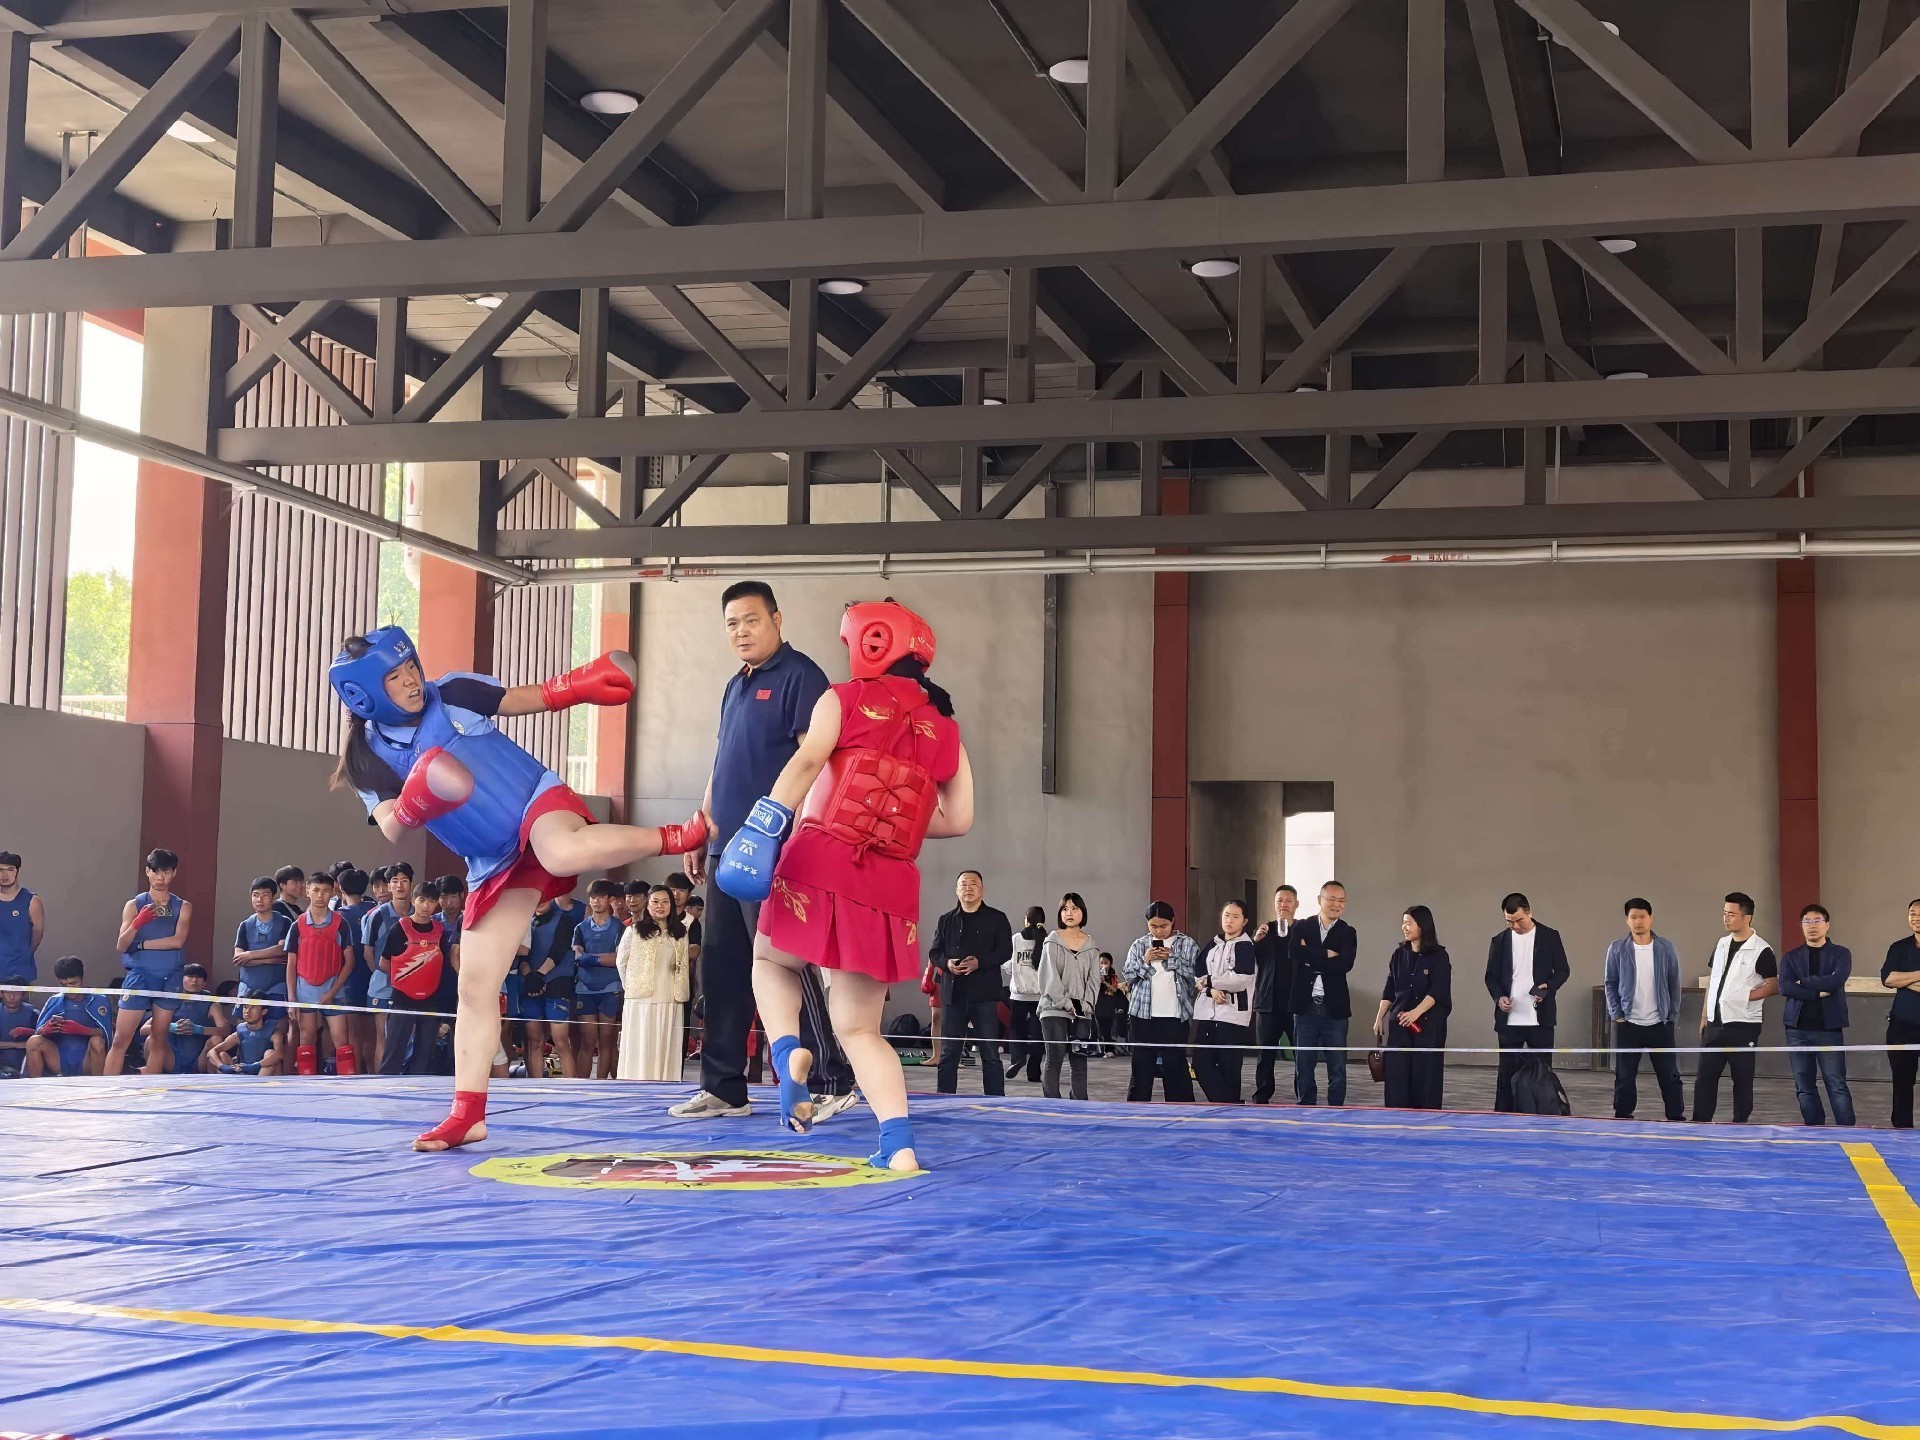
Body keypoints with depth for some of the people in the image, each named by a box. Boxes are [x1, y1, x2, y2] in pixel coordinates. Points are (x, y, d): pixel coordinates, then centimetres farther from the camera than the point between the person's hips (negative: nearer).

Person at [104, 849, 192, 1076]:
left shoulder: (183, 907, 8)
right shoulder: (134, 905, 6)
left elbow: (178, 940, -7)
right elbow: (121, 945, -3)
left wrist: (142, 944, -6)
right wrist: (138, 923, -20)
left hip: (169, 979, 1)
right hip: (138, 976, -1)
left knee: (158, 1041, 3)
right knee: (121, 1040, -7)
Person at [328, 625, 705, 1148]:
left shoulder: (453, 693, -2)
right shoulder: (368, 756, 1)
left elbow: (532, 699, 9)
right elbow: (391, 830, -6)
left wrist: (574, 688, -10)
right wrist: (415, 803, -28)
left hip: (538, 799, -3)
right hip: (495, 866, 3)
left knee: (563, 852, -41)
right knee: (475, 988, -1)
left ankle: (678, 836, -19)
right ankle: (467, 1115, 8)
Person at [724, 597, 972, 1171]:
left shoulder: (845, 699, 6)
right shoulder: (944, 728, 16)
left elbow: (808, 760, -12)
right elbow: (958, 819, 13)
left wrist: (764, 823, -21)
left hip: (822, 862, -3)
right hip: (891, 887, 3)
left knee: (771, 960, 26)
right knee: (860, 1026, 11)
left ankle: (789, 1055, -1)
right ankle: (900, 1144, -6)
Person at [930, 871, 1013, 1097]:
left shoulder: (996, 919, 5)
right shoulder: (946, 920, 14)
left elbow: (1005, 951, -2)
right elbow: (934, 952, 12)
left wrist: (979, 962, -17)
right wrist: (946, 963, -10)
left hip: (984, 993, -3)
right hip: (953, 993, 3)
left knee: (990, 1053, -1)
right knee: (948, 1052, 5)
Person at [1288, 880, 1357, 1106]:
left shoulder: (1347, 933, 5)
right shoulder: (1301, 928, 6)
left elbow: (1345, 964, -13)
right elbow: (1293, 953, -14)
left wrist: (1310, 958, -11)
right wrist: (1327, 955, -14)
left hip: (1334, 1008, 0)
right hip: (1305, 1006, 0)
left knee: (1337, 1068, 2)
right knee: (1303, 1066, 6)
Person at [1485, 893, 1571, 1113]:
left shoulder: (1550, 936, 1)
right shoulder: (1499, 941, 6)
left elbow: (1562, 970, 3)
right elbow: (1492, 976, 10)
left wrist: (1548, 987, -15)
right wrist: (1499, 997, -9)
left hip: (1540, 1019, -1)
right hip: (1509, 1019, 1)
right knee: (1507, 1073, 4)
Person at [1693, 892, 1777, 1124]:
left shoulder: (1761, 951, -9)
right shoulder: (1722, 944, 12)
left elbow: (1774, 986, -10)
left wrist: (1744, 996, -18)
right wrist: (1704, 1017, 15)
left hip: (1742, 1026, -6)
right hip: (1715, 1024, 6)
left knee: (1742, 1079, 2)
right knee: (1704, 1076, 5)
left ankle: (1740, 1126, 10)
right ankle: (1700, 1123, 10)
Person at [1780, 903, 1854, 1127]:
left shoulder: (1841, 954, 5)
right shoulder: (1791, 957, 10)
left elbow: (1836, 981, -13)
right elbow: (1785, 987, -6)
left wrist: (1803, 982, -6)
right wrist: (1818, 992, -12)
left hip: (1829, 1027, -3)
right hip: (1798, 1028, 3)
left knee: (1837, 1085, -5)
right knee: (1804, 1087, 4)